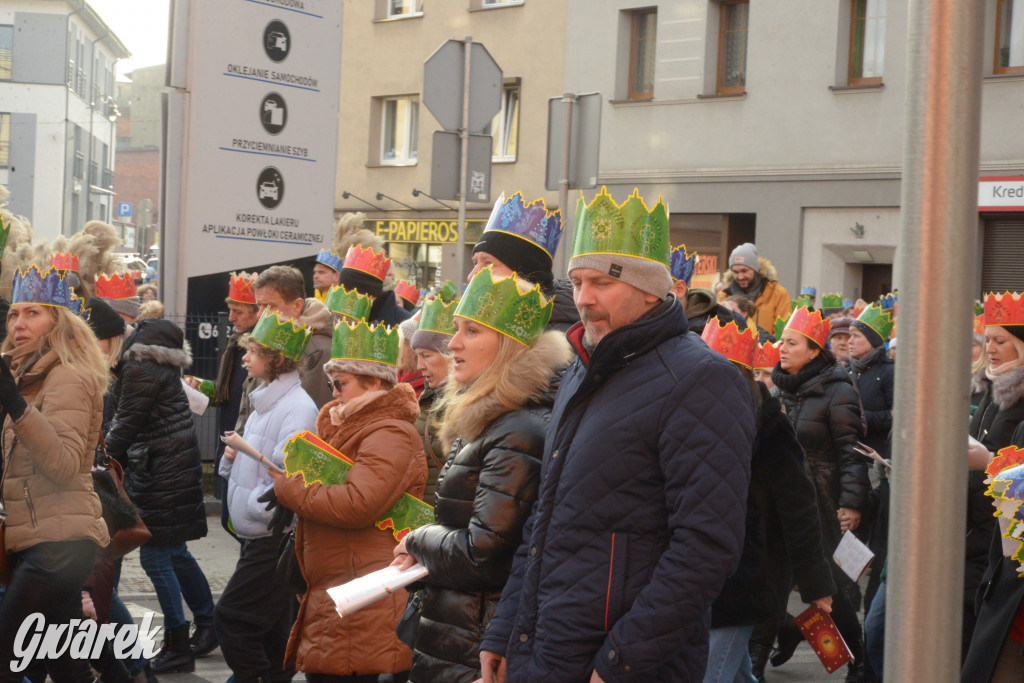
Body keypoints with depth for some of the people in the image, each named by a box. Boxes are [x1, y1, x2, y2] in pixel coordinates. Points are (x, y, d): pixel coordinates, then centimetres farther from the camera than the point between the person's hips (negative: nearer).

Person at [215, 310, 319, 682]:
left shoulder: (297, 408, -17)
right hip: (258, 535, 10)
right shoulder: (265, 402, 14)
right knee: (272, 634, 15)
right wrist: (232, 458, 2)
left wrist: (255, 504, -17)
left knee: (230, 620, -10)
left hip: (276, 537, -10)